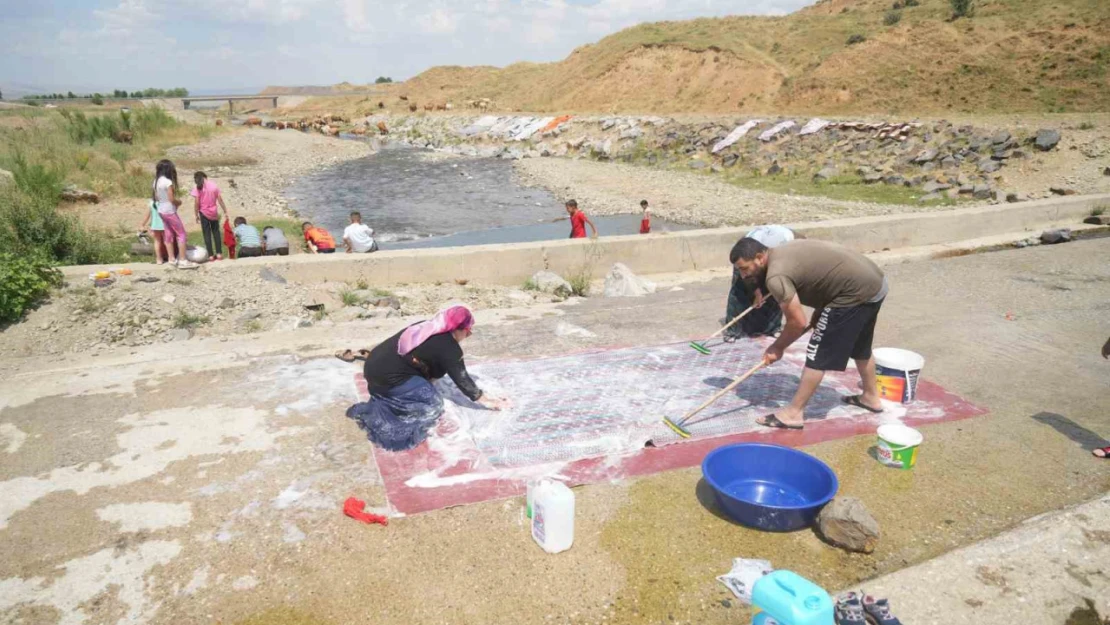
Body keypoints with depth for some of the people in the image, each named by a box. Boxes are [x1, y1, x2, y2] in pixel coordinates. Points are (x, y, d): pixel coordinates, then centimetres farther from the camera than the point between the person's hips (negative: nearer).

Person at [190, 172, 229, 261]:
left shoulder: (198, 188, -8)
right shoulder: (213, 185, 1)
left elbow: (196, 203, -10)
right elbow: (220, 200, 1)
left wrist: (197, 215, -1)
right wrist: (225, 211, 7)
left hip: (204, 213, -2)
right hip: (213, 213, 2)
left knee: (207, 234, 4)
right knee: (216, 232, 12)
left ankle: (211, 255, 2)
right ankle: (219, 253, 9)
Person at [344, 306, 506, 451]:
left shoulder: (429, 327, 14)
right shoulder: (449, 347, -11)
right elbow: (462, 379, -5)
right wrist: (486, 401, 5)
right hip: (387, 376, -9)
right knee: (431, 404, -7)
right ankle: (369, 412, -10)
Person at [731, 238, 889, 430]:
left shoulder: (776, 275, -19)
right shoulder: (782, 253, 11)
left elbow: (797, 322, -15)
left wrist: (777, 347, 0)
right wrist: (817, 319, 11)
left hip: (855, 292, -10)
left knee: (818, 355, -4)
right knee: (860, 347, 28)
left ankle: (793, 413, 2)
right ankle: (871, 397, 46)